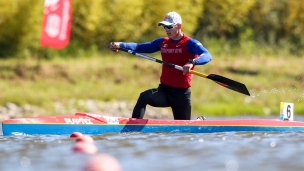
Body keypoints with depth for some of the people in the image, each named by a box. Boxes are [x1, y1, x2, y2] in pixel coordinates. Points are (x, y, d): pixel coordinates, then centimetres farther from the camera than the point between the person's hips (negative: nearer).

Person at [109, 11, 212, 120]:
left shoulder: (190, 43, -8)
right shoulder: (162, 43, 10)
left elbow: (207, 56, -25)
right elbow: (139, 47, 8)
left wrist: (192, 62, -46)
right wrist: (120, 45, -10)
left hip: (181, 93, -4)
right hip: (164, 90, 4)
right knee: (144, 97, -27)